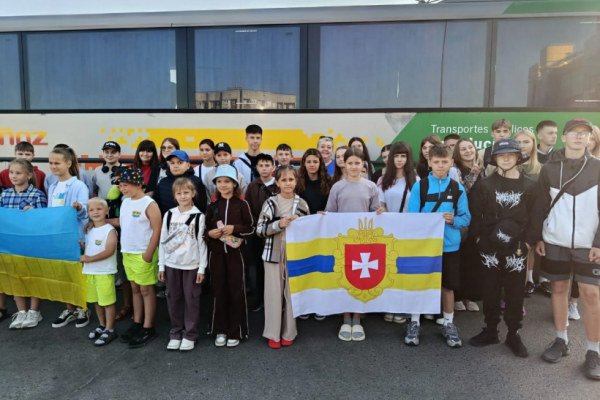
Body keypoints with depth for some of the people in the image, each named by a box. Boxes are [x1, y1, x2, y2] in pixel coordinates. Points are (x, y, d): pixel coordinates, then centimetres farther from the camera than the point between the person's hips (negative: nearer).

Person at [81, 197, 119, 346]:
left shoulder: (110, 230, -13)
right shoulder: (89, 230, 11)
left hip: (105, 272, -8)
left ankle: (109, 330, 9)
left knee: (108, 301, -1)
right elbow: (87, 248, 20)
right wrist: (80, 246, -1)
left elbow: (109, 251, -21)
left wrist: (90, 258, -19)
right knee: (97, 301, 18)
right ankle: (102, 325, 33)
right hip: (90, 271, 8)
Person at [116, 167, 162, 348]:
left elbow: (157, 230, -16)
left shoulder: (149, 204, -14)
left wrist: (148, 254, -18)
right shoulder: (125, 202, 9)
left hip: (143, 254, -7)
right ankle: (137, 323, 26)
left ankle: (148, 328, 10)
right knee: (135, 288, 15)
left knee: (146, 290, 2)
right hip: (127, 253, 7)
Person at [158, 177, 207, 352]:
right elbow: (163, 241, 7)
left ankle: (190, 335, 17)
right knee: (174, 299, 10)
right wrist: (161, 265, 5)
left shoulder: (198, 216, -4)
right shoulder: (169, 215, 5)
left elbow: (202, 242, -4)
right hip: (171, 264, 3)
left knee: (191, 300, 4)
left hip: (191, 265, -3)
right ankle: (175, 333, 24)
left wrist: (202, 267, -7)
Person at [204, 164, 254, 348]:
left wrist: (235, 229, -17)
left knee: (236, 291, 2)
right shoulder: (213, 206, 7)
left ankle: (235, 332, 15)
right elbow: (206, 230, 14)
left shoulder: (242, 205, -2)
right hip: (216, 253, 3)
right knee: (218, 291, 7)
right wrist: (209, 233, -8)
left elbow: (251, 229, -2)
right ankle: (220, 330, 21)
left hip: (235, 253, -3)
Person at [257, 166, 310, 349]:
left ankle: (288, 333, 22)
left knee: (292, 292, 7)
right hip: (274, 254, -1)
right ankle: (273, 334, 16)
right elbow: (260, 229, -3)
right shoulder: (270, 203, -1)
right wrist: (278, 224, -16)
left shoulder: (302, 204, 4)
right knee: (274, 292, 3)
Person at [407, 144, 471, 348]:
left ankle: (448, 325, 27)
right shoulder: (419, 186, -2)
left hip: (449, 245, 2)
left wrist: (453, 220, -18)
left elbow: (466, 218, 0)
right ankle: (415, 323, 21)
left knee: (448, 286, 12)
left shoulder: (458, 188, 2)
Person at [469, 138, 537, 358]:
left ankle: (513, 334, 21)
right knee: (490, 290, 9)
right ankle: (490, 330, 23)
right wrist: (478, 237, -4)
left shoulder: (530, 185, 1)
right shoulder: (485, 184, 2)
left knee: (515, 292, 8)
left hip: (517, 248, 0)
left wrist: (529, 241, -5)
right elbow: (475, 213, 2)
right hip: (490, 248, 1)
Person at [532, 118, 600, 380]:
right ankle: (561, 341, 24)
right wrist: (538, 237, 1)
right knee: (559, 288, 9)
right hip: (555, 241, 1)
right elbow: (540, 206, 4)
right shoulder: (549, 168, 2)